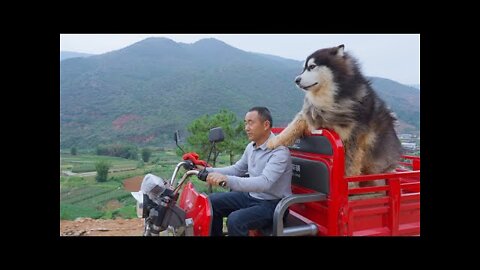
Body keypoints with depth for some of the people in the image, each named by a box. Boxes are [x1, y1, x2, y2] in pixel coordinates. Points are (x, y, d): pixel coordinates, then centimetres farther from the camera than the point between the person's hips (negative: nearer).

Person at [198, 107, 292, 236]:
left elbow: (264, 183, -35)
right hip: (251, 196, 8)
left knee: (235, 220, -29)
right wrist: (208, 170, 6)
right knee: (212, 201, 3)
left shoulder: (280, 151, -22)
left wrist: (227, 180, -43)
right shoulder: (251, 147, 4)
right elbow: (237, 169, 17)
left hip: (272, 204, -8)